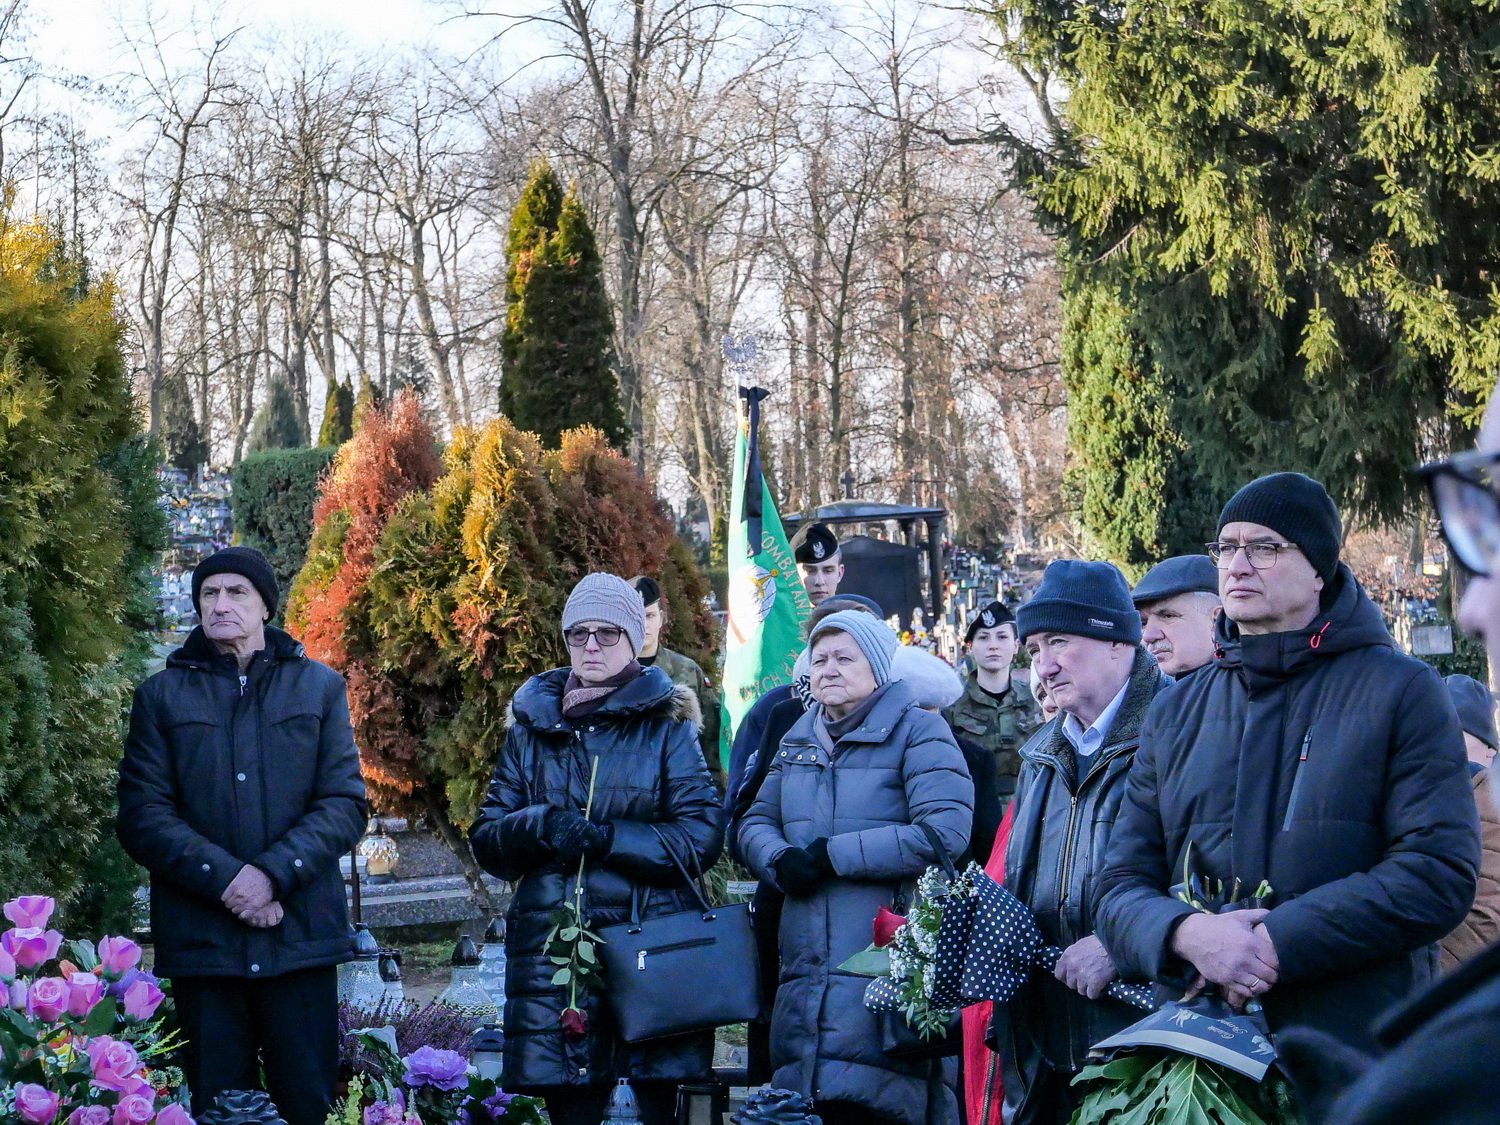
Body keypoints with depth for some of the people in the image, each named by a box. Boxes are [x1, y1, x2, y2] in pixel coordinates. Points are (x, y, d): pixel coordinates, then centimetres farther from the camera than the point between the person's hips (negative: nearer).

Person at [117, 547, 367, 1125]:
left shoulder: (319, 686, 10)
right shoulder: (161, 695, 10)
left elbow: (346, 804, 2)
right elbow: (142, 815, 1)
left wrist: (272, 873, -13)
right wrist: (222, 877, -14)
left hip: (301, 934, 0)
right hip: (201, 939, 0)